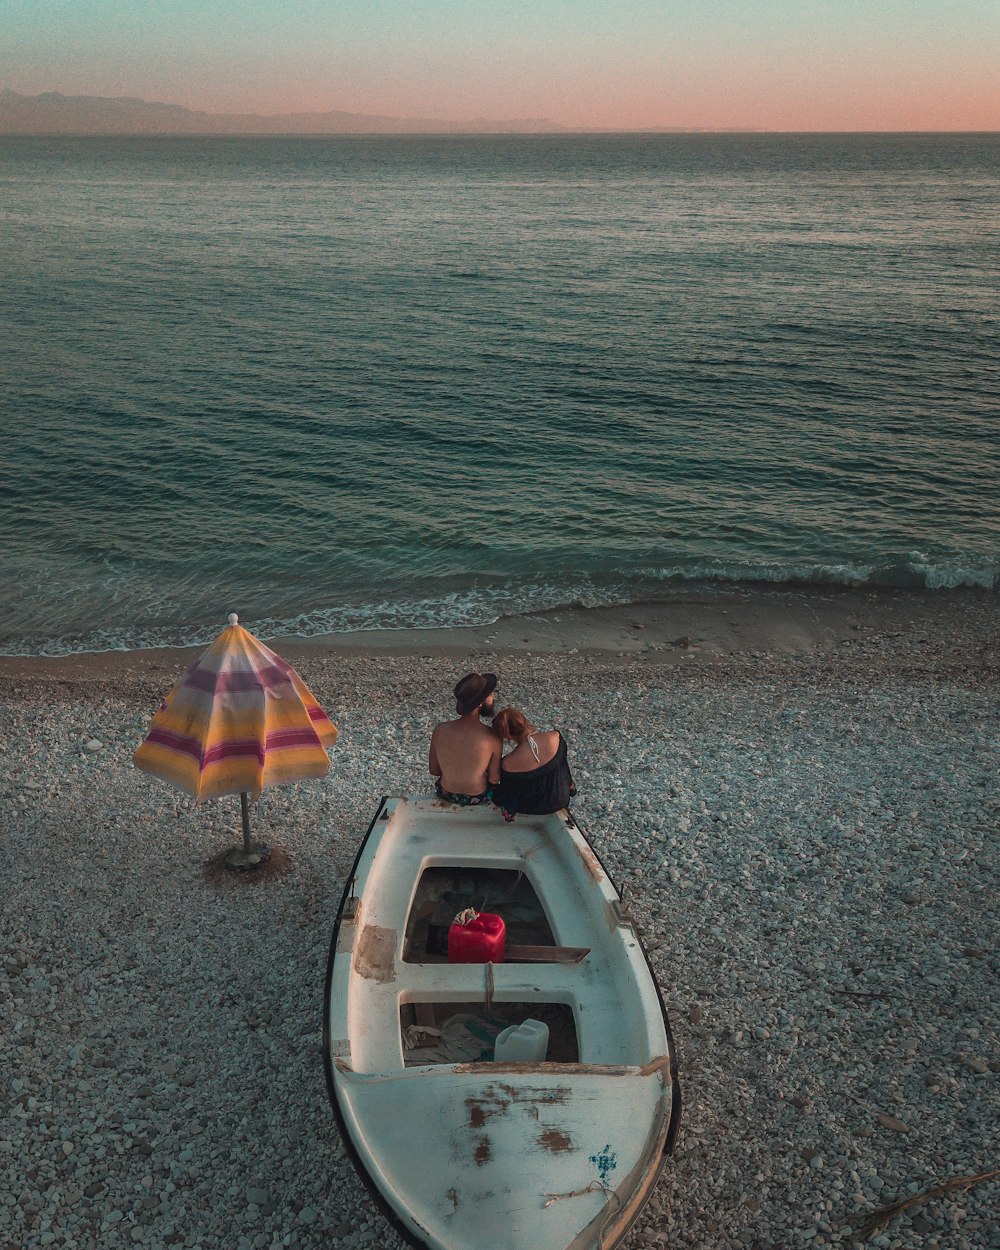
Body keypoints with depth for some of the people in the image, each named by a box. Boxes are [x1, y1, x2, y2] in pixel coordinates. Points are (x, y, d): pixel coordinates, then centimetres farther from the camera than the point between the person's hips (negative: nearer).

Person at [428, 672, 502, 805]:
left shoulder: (440, 730, -21)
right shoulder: (493, 738, -28)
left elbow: (434, 770, -8)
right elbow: (494, 779, -16)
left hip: (446, 794, 2)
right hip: (478, 797, -2)